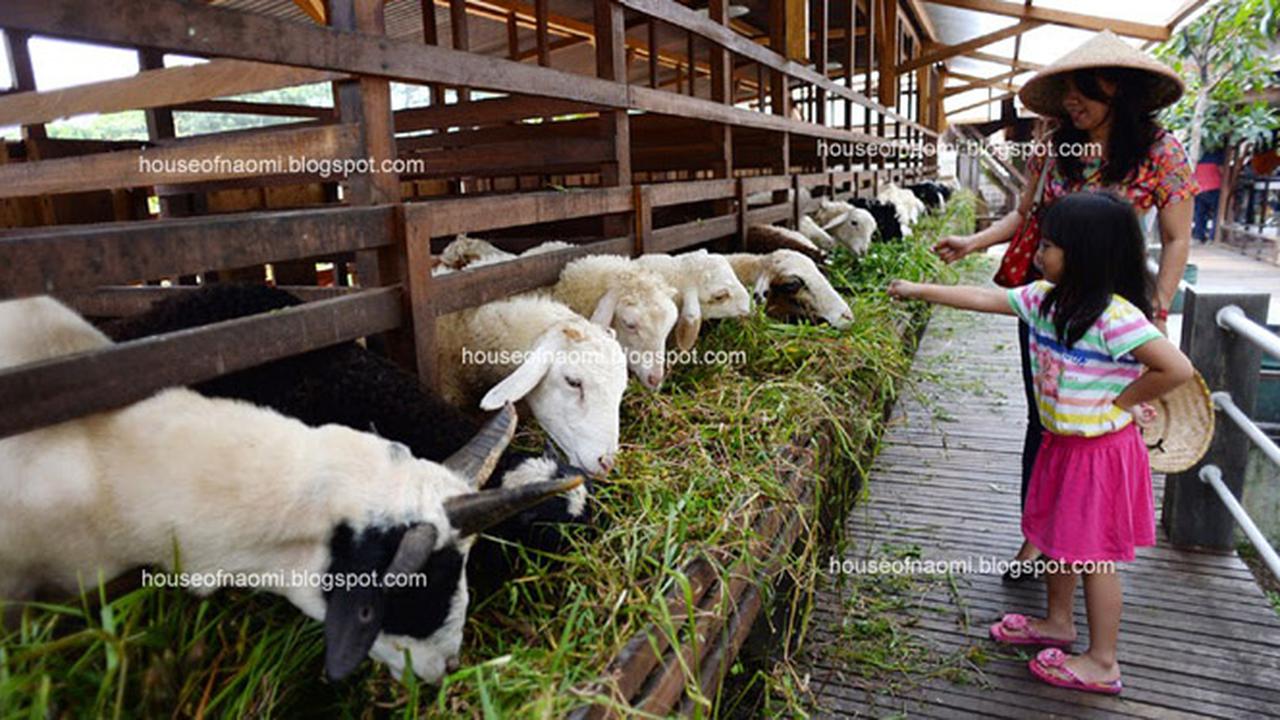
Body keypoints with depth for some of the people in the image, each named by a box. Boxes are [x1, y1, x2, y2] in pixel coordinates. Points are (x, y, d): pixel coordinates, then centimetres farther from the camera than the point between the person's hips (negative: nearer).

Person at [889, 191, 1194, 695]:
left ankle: (1102, 663, 21)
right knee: (1057, 537, 22)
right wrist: (921, 291, 6)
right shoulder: (1045, 298, -2)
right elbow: (986, 299, 5)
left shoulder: (1115, 316, -26)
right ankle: (1058, 622, 42)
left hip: (1101, 450, -8)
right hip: (1061, 442, 8)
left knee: (1093, 555, 4)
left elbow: (1177, 369, -28)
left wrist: (1121, 401, -18)